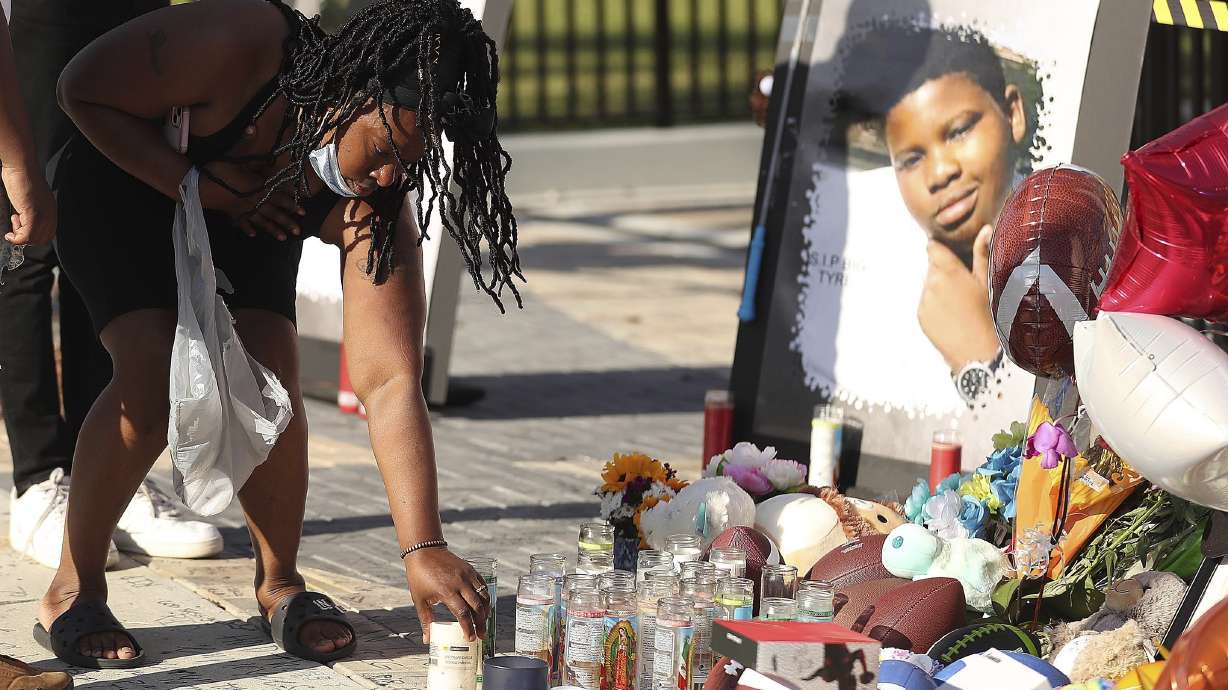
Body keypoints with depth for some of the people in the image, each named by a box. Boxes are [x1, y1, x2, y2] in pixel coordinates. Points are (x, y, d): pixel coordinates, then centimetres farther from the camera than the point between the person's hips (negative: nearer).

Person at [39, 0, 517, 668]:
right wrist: (201, 184, -34)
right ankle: (72, 591, -9)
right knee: (153, 375, -25)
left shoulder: (375, 204, -30)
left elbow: (390, 381, -34)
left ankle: (279, 583, 3)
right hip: (121, 200, -3)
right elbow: (83, 89, -25)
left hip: (246, 233, 3)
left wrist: (424, 549, -41)